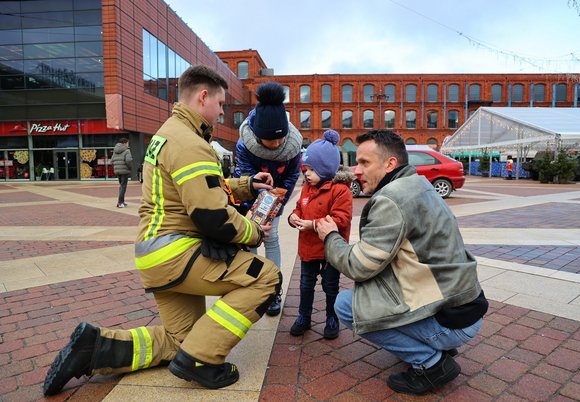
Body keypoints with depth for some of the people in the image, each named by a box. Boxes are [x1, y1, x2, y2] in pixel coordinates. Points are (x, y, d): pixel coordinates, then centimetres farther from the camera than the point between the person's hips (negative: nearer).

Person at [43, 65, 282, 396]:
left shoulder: (169, 133, 16)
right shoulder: (189, 143, -18)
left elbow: (204, 190, 22)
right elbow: (213, 217, -23)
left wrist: (248, 185, 16)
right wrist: (254, 233, -6)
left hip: (156, 255, 10)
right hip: (176, 252, -10)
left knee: (180, 339, 19)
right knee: (266, 277, -11)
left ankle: (94, 346, 13)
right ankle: (200, 359, -9)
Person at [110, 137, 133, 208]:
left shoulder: (115, 151, 14)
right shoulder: (126, 151, -8)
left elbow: (112, 161, 12)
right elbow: (128, 160, -20)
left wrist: (115, 169, 17)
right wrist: (130, 167, -5)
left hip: (117, 171, 7)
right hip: (125, 171, -7)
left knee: (121, 185, 18)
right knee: (123, 186, -2)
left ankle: (122, 201, 22)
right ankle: (120, 203, -5)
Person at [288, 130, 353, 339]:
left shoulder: (340, 190, -19)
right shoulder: (307, 188, 3)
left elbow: (341, 220, -25)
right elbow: (300, 208, 16)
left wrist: (313, 224, -29)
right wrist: (294, 216, -8)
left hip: (330, 250, -6)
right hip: (308, 248, 6)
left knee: (331, 287, 13)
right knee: (306, 285, 18)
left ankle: (332, 320, 32)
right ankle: (303, 317, 36)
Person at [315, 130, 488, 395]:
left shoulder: (391, 199, -21)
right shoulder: (417, 185, 8)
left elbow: (360, 266, -17)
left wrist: (331, 238, 0)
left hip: (449, 320, -9)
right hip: (462, 304, 9)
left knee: (345, 304, -6)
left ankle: (430, 361, 0)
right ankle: (438, 346, 19)